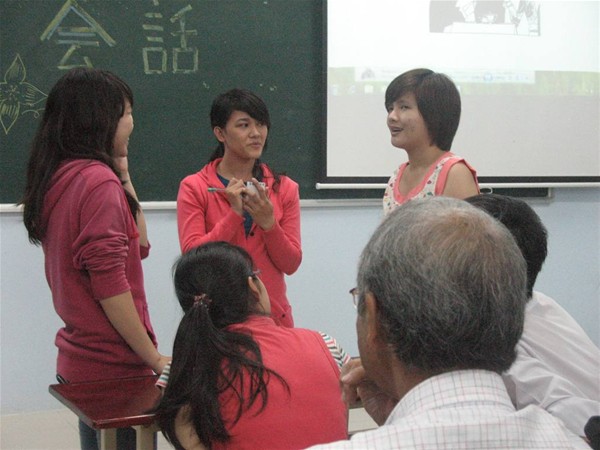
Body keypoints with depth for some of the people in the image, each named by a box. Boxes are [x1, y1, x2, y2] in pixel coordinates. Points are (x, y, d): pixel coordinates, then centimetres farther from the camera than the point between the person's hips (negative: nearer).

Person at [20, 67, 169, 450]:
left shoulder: (61, 177, 9)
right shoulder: (99, 181, -18)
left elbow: (139, 244, 12)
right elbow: (110, 285, -21)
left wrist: (122, 176, 9)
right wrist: (155, 358, -13)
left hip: (80, 358, 9)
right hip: (114, 365, -9)